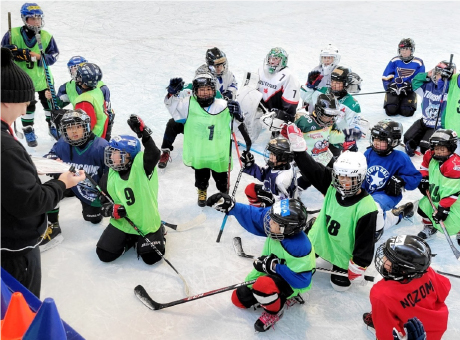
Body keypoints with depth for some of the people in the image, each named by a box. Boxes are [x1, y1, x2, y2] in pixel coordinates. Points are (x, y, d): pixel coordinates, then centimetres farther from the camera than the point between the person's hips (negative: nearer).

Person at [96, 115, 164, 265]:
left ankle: (158, 232, 23)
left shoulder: (141, 166, -17)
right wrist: (113, 209, -18)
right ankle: (130, 239, 23)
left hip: (146, 222, -4)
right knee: (104, 254, -3)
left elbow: (154, 153, -38)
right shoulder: (109, 177, -2)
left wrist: (143, 132, -51)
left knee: (151, 257, -9)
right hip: (121, 223, 4)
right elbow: (103, 200, 5)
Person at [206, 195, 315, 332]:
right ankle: (281, 296, 18)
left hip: (292, 284, -8)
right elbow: (251, 215, -8)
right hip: (272, 273, 8)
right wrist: (230, 206, -19)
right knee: (239, 298, 10)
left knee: (263, 285, -39)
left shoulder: (299, 247, -38)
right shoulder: (275, 218, -20)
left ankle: (275, 310, -5)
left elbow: (302, 280, -31)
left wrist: (274, 266, -29)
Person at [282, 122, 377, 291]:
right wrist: (297, 142, -30)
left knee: (339, 284, 11)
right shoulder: (331, 186, -17)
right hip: (320, 239, 4)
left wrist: (358, 267, -16)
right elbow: (310, 167, -20)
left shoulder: (366, 208, -31)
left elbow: (365, 241, -23)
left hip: (343, 252, -4)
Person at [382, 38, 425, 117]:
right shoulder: (395, 61, 2)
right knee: (391, 110, -22)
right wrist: (389, 87, -11)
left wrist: (410, 86, -16)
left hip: (409, 91, 0)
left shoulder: (418, 63, 0)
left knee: (407, 111, -22)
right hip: (394, 89, 0)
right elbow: (386, 77, 5)